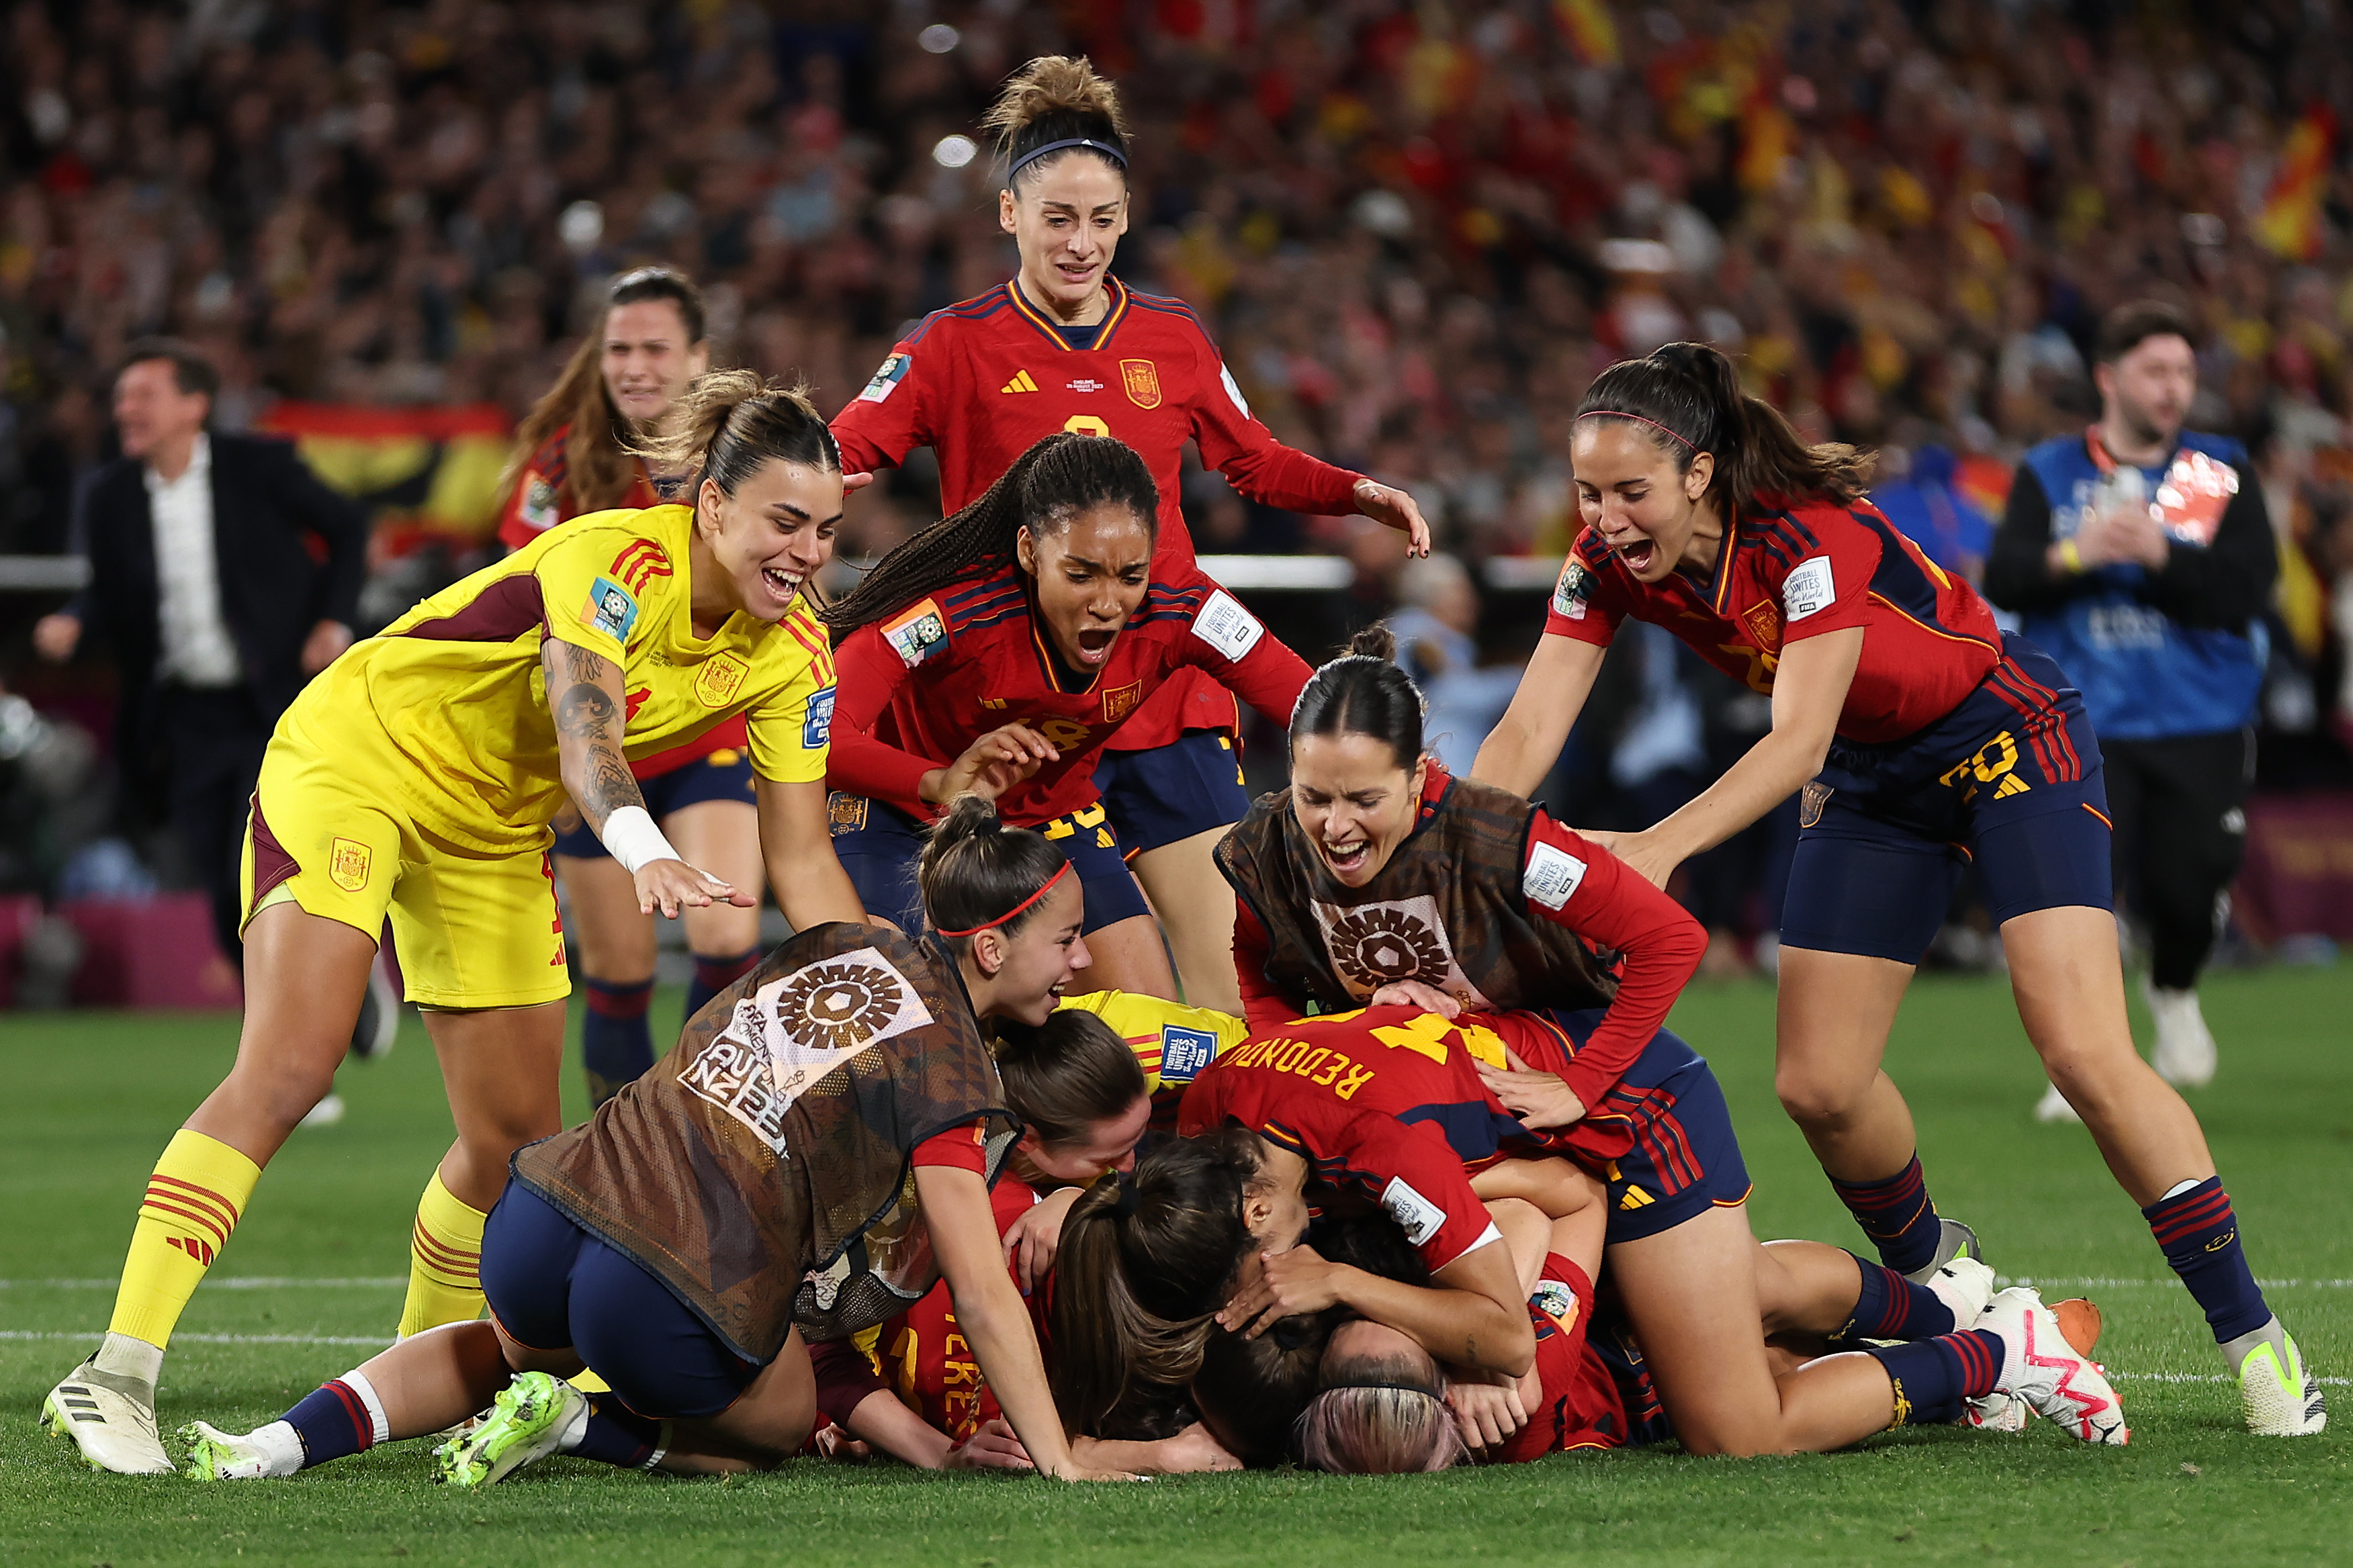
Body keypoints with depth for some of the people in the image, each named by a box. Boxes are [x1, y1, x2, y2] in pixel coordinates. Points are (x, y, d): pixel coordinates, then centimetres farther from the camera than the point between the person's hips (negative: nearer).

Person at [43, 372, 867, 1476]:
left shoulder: (791, 657, -7)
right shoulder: (617, 559, -28)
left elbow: (802, 858, -4)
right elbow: (584, 731, -44)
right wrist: (645, 850, -63)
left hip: (495, 833, 8)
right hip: (356, 761, -7)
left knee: (517, 1139, 4)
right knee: (288, 1069, -23)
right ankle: (114, 1377, -27)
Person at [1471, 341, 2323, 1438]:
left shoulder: (1811, 534, -32)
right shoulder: (1608, 562, -14)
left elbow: (1798, 738, -38)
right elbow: (1526, 734, -16)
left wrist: (1661, 846, -51)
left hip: (2008, 740, -6)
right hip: (1871, 778, 6)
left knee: (2084, 1055, -18)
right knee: (1816, 1084, -4)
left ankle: (2252, 1336, -9)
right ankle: (1936, 1280, 22)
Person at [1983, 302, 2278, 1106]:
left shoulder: (2221, 473, 5)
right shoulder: (2048, 474, 7)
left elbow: (2247, 588, -7)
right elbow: (2004, 580, -5)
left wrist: (2158, 556, -20)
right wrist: (2074, 556, -23)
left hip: (2202, 731, 0)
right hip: (2083, 726, 0)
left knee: (2188, 889, -5)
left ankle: (2173, 991, 30)